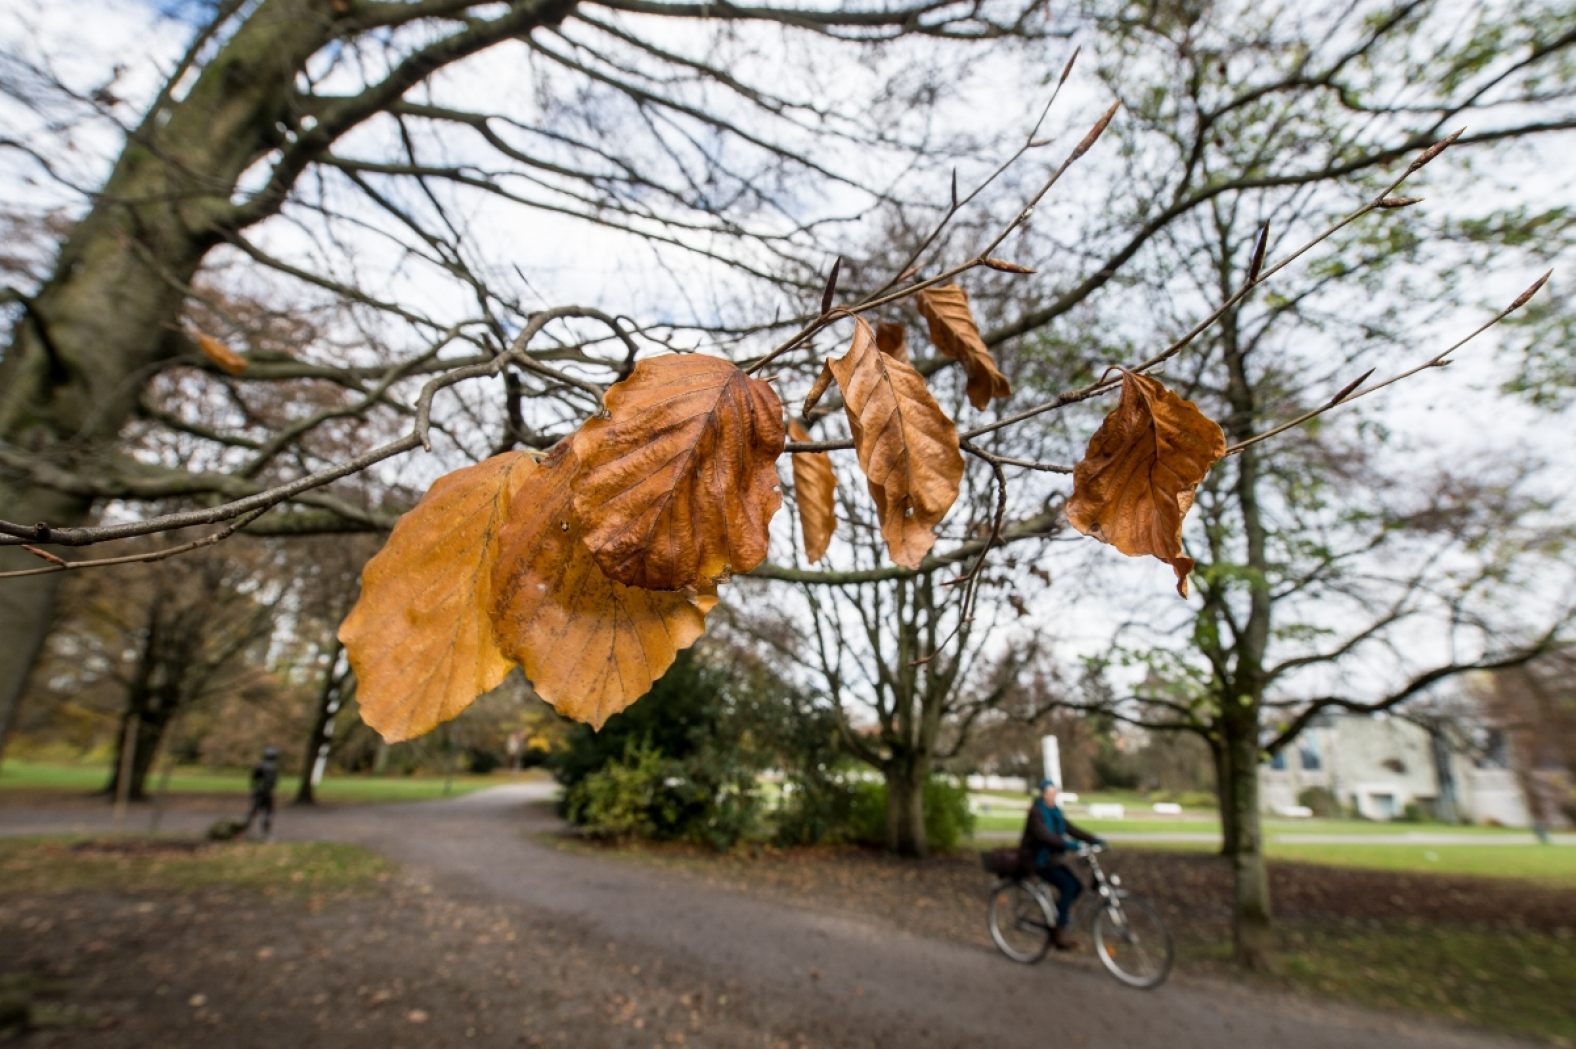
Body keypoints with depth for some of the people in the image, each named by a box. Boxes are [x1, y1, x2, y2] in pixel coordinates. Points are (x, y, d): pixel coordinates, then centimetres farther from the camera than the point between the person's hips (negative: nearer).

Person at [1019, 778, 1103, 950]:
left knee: (1077, 886, -7)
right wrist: (1068, 845, -41)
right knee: (1067, 886, -21)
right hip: (1038, 859, -8)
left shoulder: (1055, 812, 9)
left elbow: (1071, 829, 3)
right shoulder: (1036, 812, -15)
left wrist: (1094, 840, -10)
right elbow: (1044, 835, -29)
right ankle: (1059, 932, -11)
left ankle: (1053, 919, 10)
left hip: (1053, 858, 8)